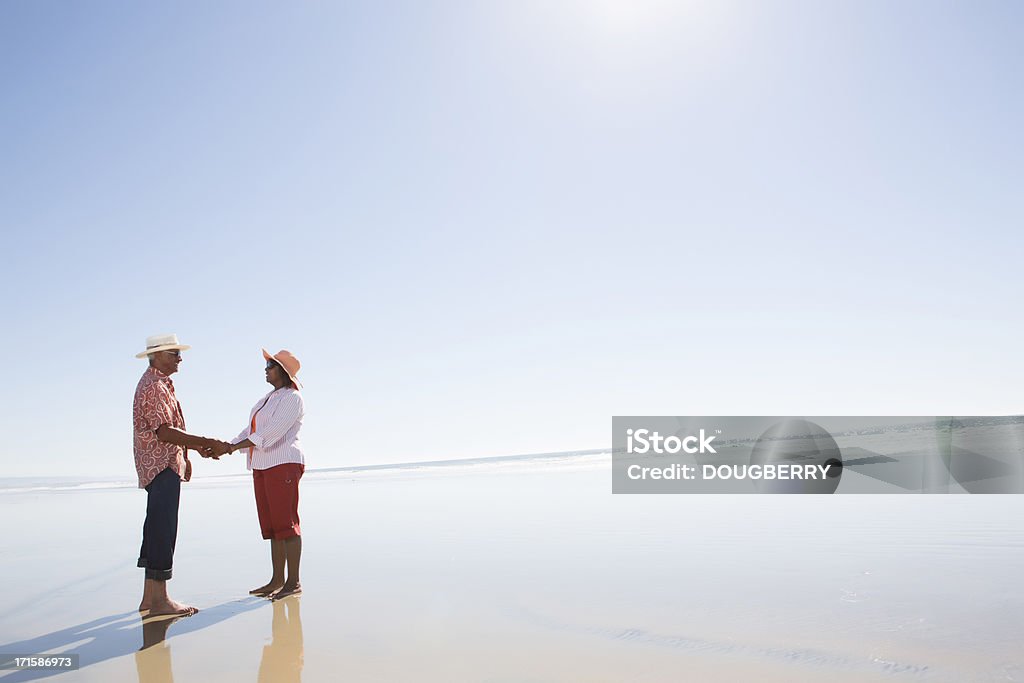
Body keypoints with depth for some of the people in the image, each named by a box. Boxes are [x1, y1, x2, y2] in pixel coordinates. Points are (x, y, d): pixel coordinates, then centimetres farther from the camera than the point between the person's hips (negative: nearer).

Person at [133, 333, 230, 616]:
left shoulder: (161, 384, 19)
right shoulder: (153, 386, -14)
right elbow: (164, 432, -22)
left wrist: (192, 449, 17)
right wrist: (206, 443, -22)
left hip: (165, 466, 11)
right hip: (161, 466, -11)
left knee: (157, 529, 12)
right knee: (162, 530, -9)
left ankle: (150, 597, 19)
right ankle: (159, 600, -6)